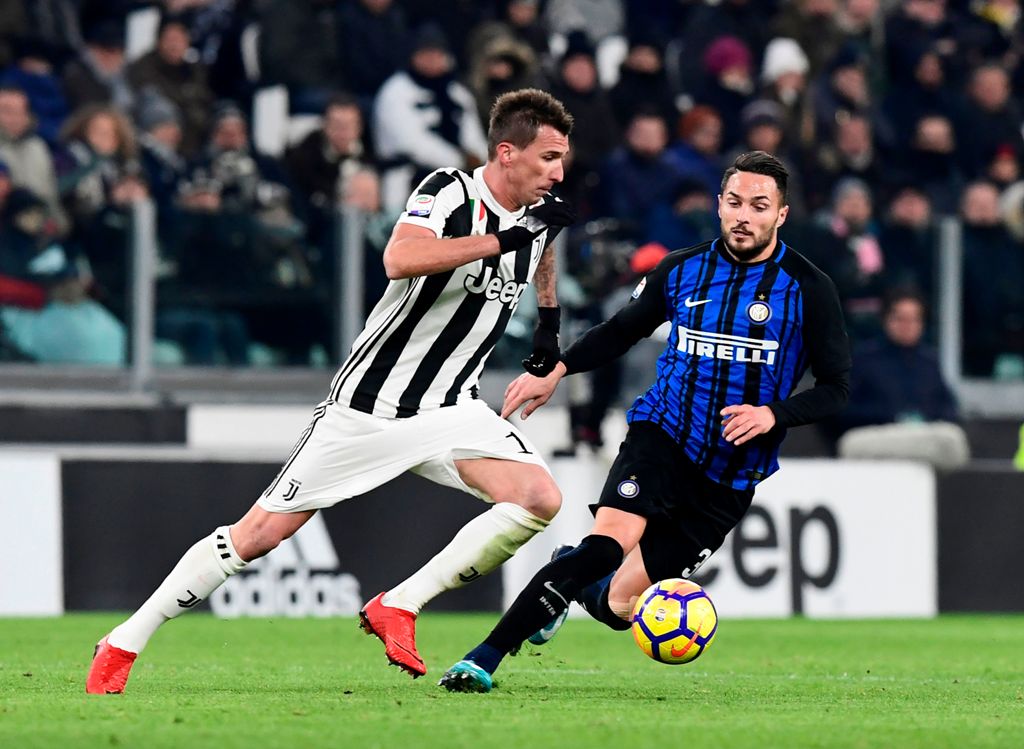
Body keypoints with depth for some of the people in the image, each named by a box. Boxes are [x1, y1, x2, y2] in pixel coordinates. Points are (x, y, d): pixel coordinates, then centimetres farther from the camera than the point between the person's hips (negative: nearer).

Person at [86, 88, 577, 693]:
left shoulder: (537, 215, 2)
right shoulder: (449, 192, -17)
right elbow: (400, 259, -39)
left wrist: (550, 320, 19)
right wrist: (504, 240, -36)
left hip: (448, 410, 5)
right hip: (367, 405, -5)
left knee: (540, 498, -20)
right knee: (259, 535, -3)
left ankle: (398, 608, -11)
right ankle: (123, 647, 12)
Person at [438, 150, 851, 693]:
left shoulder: (809, 290, -5)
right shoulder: (680, 271, 3)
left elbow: (835, 387, -1)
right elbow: (620, 331, 19)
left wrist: (773, 414, -18)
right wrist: (556, 370, 6)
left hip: (731, 476, 0)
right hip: (662, 438, 0)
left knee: (618, 603, -5)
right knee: (610, 541, -30)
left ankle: (571, 579, 34)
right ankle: (485, 658, -22)